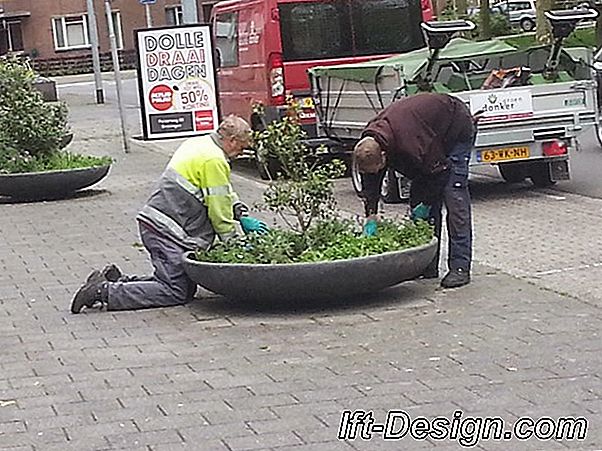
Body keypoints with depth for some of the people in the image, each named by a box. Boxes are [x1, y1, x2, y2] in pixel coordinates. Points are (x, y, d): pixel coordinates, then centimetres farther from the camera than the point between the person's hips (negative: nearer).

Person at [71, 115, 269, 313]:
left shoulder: (198, 143, 18)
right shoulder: (214, 160, -14)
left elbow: (225, 194, 29)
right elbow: (219, 210, -11)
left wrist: (243, 217, 21)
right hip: (167, 230, -10)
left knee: (187, 287, 11)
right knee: (175, 293, -10)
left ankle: (118, 281, 11)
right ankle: (104, 291, -13)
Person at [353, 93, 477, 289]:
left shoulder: (412, 144, -43)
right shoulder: (369, 143, -19)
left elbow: (439, 172, -28)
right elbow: (370, 181, -8)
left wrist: (426, 203, -17)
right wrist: (371, 216, -16)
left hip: (458, 131, -8)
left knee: (454, 195, -17)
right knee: (418, 197, 1)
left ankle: (460, 267, -17)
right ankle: (427, 265, 5)